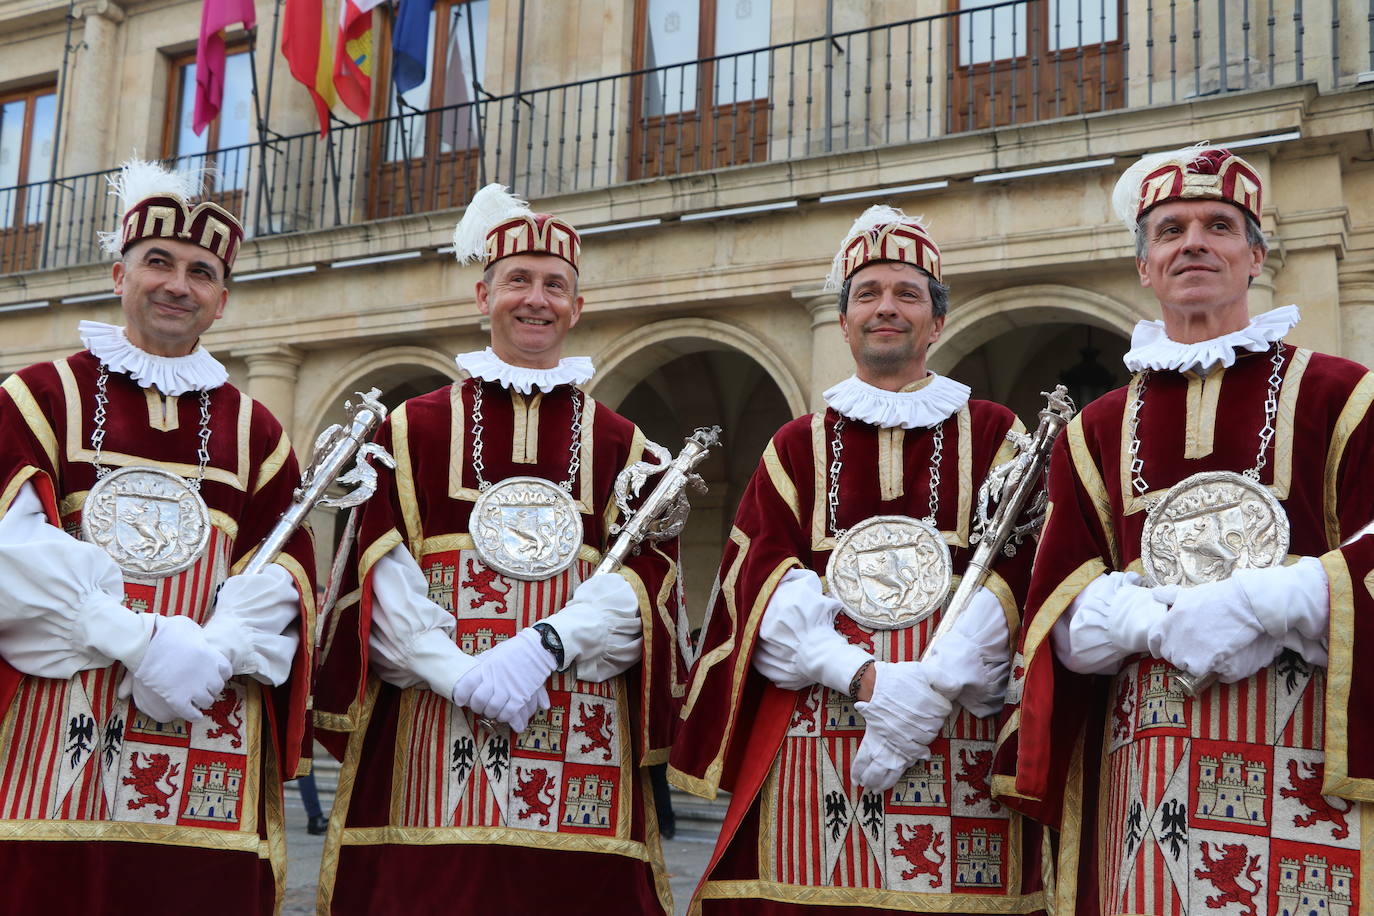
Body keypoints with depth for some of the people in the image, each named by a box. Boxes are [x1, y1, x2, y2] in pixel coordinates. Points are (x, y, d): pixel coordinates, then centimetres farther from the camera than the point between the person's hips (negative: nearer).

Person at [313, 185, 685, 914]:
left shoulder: (621, 445, 12)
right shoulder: (414, 429, 10)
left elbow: (649, 573, 1)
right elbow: (382, 570, 0)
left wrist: (544, 646, -15)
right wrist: (458, 673, -15)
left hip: (581, 745, 1)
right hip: (429, 742, -1)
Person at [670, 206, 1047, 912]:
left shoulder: (994, 435, 11)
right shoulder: (796, 446, 13)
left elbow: (1021, 570, 0)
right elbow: (761, 581, 1)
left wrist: (932, 690, -15)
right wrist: (864, 678, -15)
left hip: (961, 734, 0)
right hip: (812, 739, 1)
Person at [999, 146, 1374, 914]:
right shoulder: (1096, 432, 11)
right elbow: (1064, 621, 4)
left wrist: (1264, 603, -18)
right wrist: (1165, 622, -15)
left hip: (1310, 757, -2)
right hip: (1147, 760, 2)